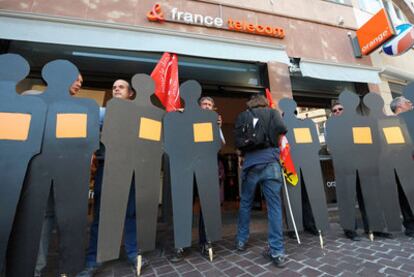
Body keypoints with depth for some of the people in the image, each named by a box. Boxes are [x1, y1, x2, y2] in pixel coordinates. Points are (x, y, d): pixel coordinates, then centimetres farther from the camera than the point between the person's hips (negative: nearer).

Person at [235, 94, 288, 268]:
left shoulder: (243, 116, 15)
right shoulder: (272, 112, 12)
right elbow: (281, 128, -5)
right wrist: (274, 140, 13)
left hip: (251, 163, 1)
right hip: (270, 162, -1)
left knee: (245, 203, 15)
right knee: (274, 206, 4)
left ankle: (241, 240, 26)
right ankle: (277, 252, 8)